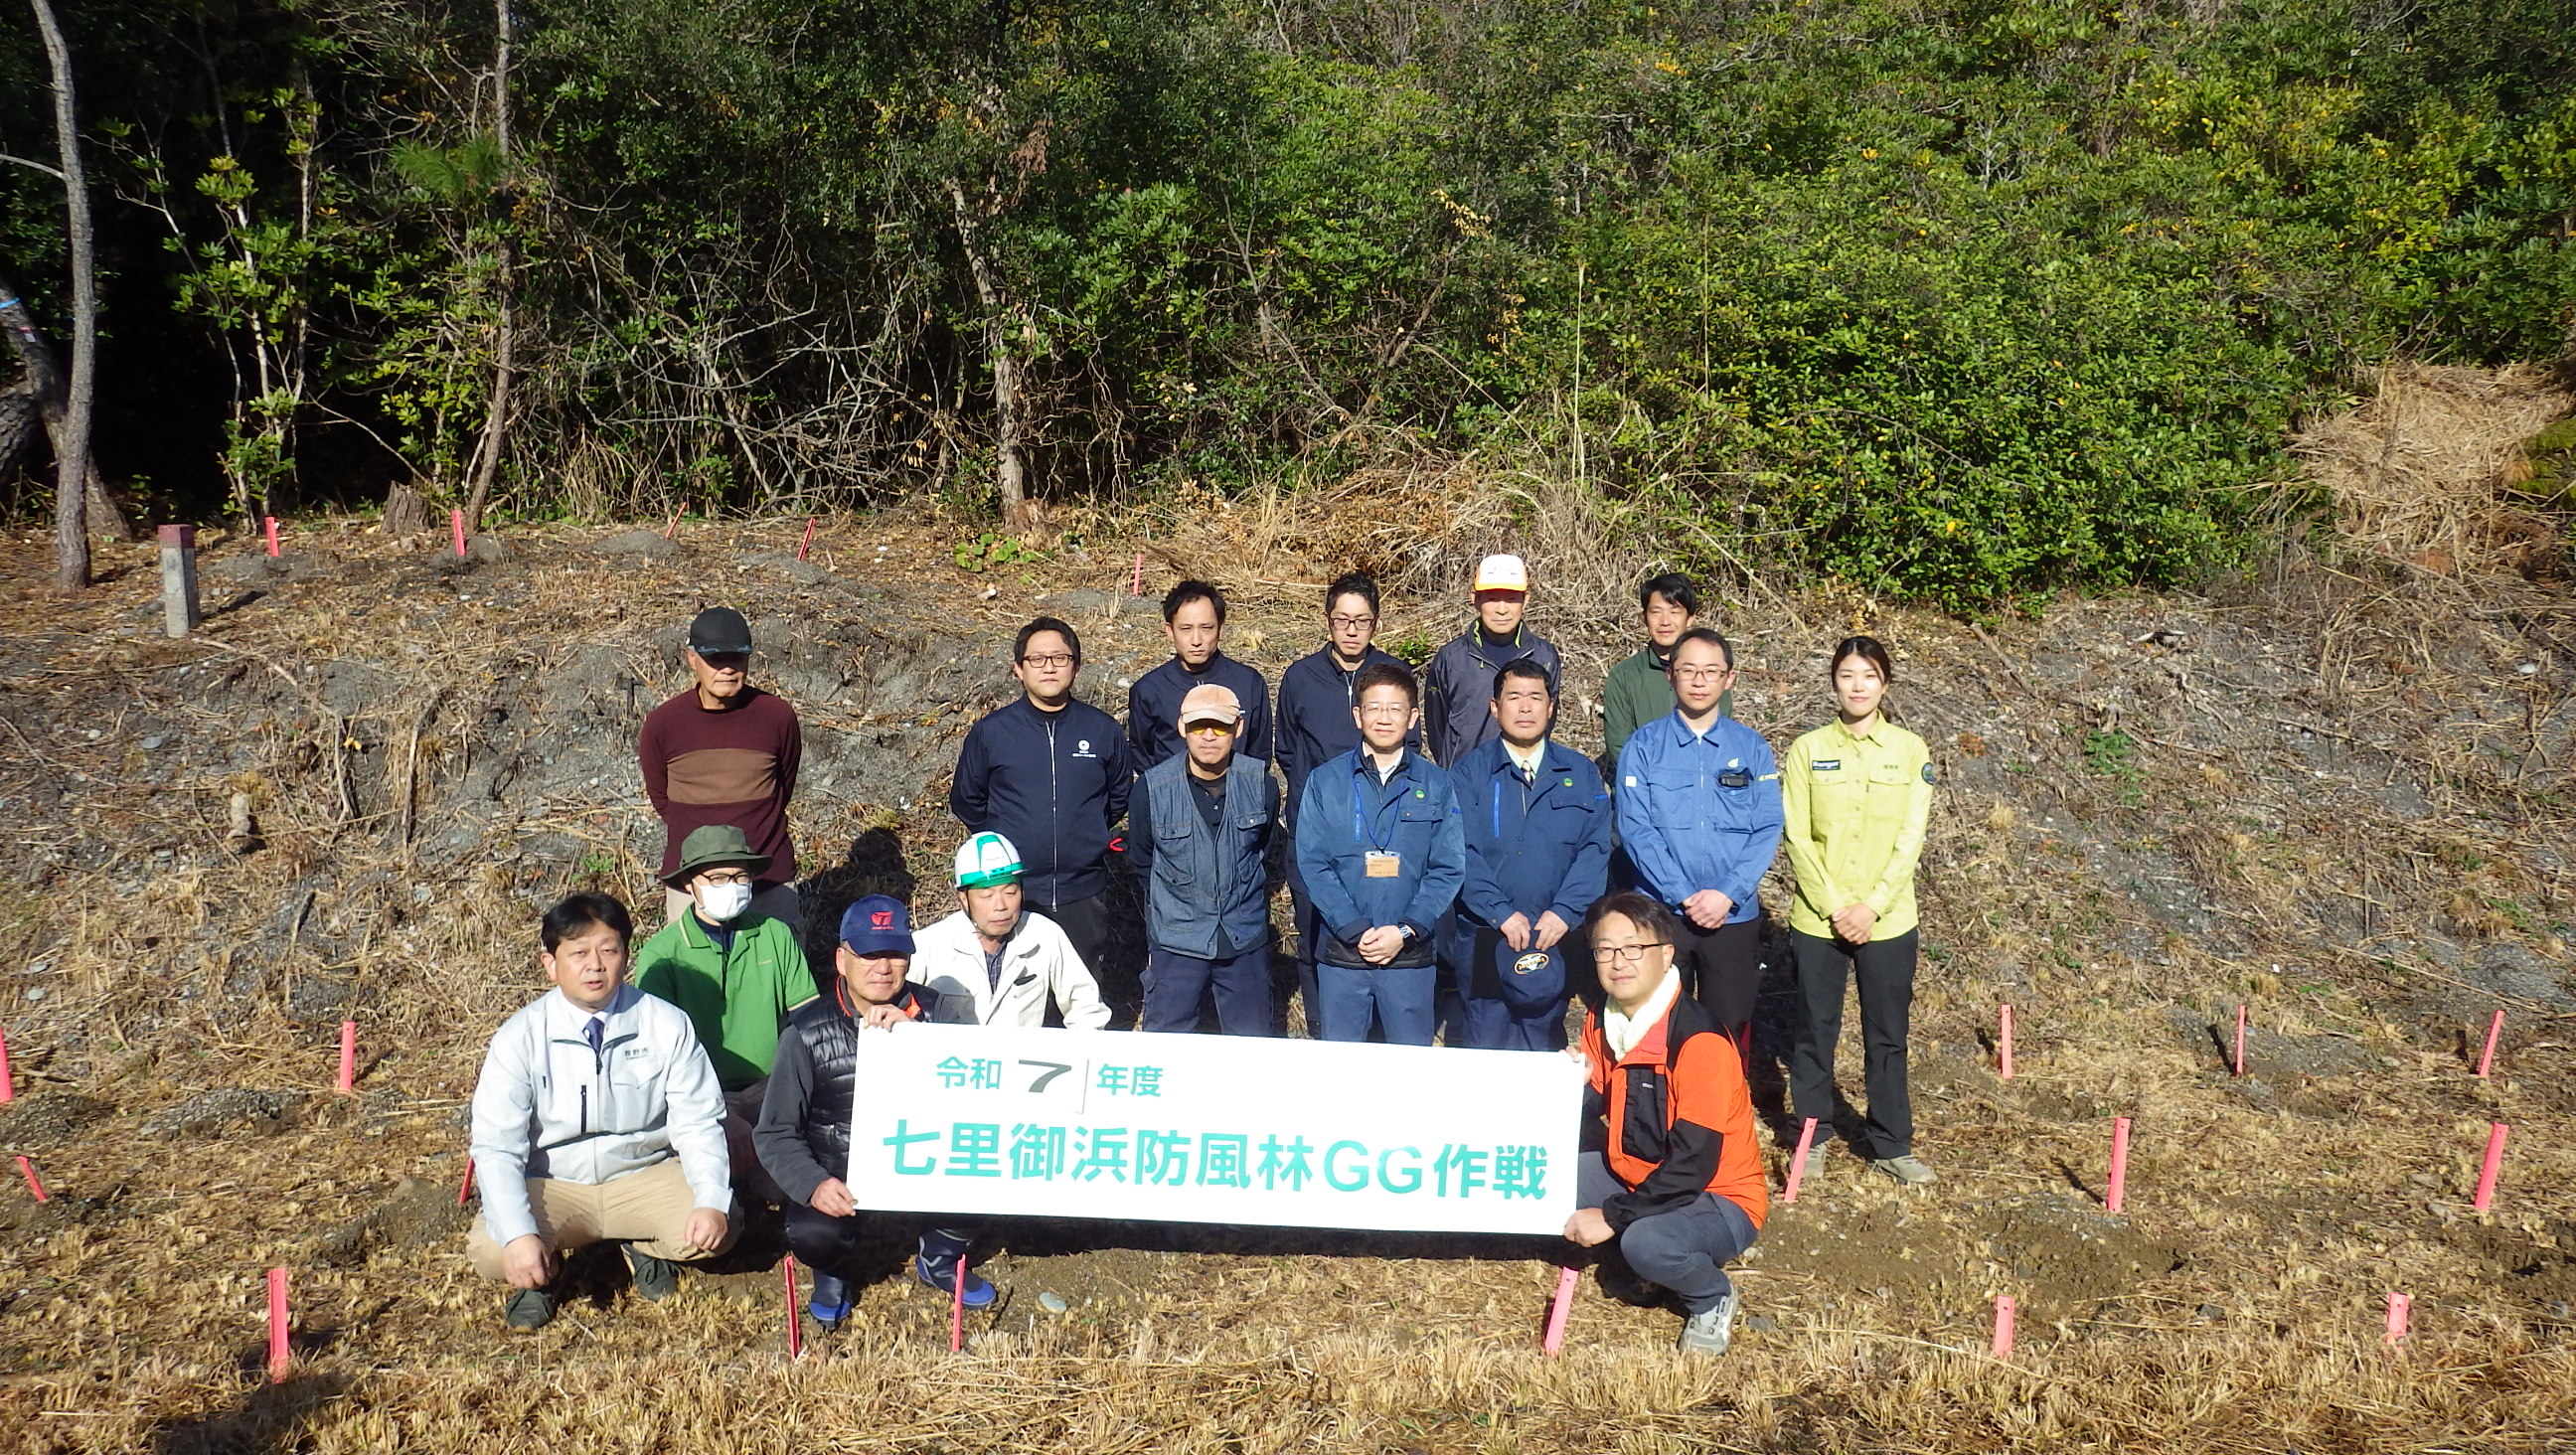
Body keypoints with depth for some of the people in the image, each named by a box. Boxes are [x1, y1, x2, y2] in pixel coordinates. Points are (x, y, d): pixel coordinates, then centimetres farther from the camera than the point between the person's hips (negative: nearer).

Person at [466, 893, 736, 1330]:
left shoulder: (667, 1026, -10)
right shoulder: (519, 1038, -10)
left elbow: (698, 1122, -7)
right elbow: (497, 1147, -13)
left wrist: (712, 1201, -25)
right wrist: (520, 1235, -28)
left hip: (645, 1177, 1)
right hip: (553, 1186, 0)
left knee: (718, 1230, -25)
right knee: (490, 1250, -29)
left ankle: (644, 1245, 10)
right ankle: (543, 1269, 9)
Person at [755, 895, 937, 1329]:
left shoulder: (930, 1013, 0)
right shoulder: (808, 1032, -6)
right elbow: (776, 1134, -5)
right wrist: (813, 1184, -25)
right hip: (837, 1177, -2)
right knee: (813, 1234, -32)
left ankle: (936, 1259, 10)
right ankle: (835, 1272, 9)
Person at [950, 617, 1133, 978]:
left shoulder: (1104, 730, 1)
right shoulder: (990, 732, -2)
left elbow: (1121, 796, 15)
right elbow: (966, 802, 11)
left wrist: (1087, 835, 10)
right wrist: (999, 840, 7)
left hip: (1082, 894, 1)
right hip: (1011, 892, -1)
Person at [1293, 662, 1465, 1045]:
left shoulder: (1436, 785, 5)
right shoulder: (1324, 781, 3)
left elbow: (1449, 869, 0)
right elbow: (1312, 863, -3)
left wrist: (1405, 931, -11)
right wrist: (1355, 931, -12)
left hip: (1410, 954, 0)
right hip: (1341, 952, 0)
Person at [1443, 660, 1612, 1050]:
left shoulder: (1580, 774, 9)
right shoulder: (1469, 772, 3)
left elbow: (1595, 848, 0)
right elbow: (1461, 851, -7)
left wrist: (1564, 912, -13)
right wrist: (1501, 913, -17)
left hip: (1556, 938, 2)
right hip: (1484, 940, -2)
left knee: (1545, 1048, 9)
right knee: (1485, 1045, 2)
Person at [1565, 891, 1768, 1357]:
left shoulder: (1699, 1040, -25)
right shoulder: (1601, 1021, -2)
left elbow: (1693, 1164, -27)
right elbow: (1597, 1133, 1)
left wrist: (1612, 1216, -25)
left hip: (1718, 1198, -7)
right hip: (1633, 1175, 7)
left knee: (1646, 1243, -35)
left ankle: (1713, 1299, -1)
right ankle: (1645, 1242, 7)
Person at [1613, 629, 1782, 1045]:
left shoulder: (1752, 748, 6)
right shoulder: (1644, 746, 1)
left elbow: (1768, 829, -1)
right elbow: (1634, 828, -7)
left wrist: (1727, 894, -13)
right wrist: (1684, 897, -14)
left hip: (1735, 915, 1)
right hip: (1660, 913, -1)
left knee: (1730, 1032, 7)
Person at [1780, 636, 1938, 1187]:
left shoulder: (1910, 750, 1)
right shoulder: (1808, 750, -1)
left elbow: (1910, 839, -3)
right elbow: (1798, 839, -4)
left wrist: (1872, 907, -11)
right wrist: (1834, 907, -12)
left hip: (1888, 920, 0)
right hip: (1817, 919, 0)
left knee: (1887, 1036, 7)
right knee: (1815, 1032, 8)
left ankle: (1891, 1145, 19)